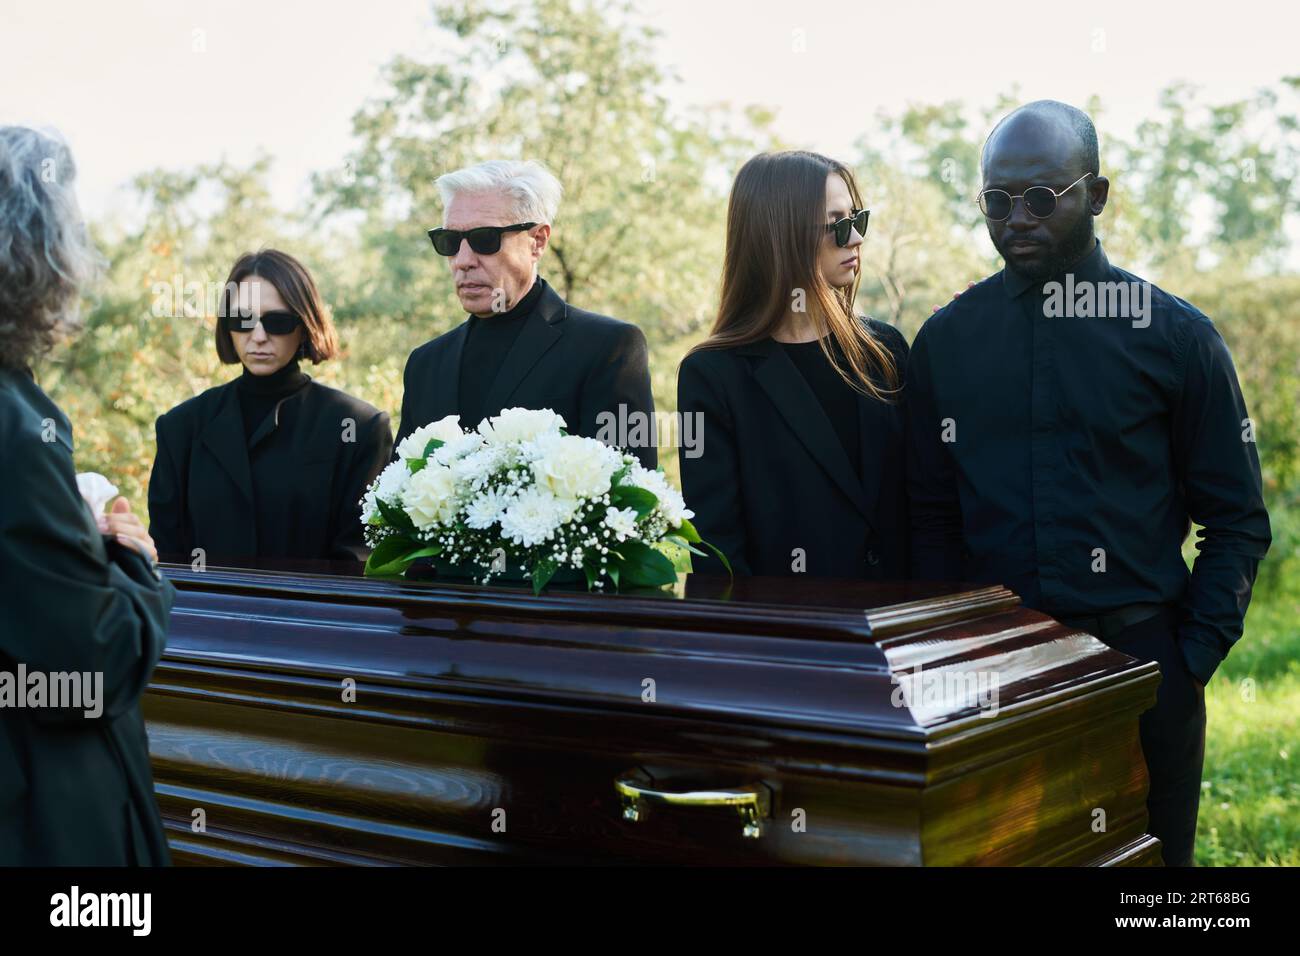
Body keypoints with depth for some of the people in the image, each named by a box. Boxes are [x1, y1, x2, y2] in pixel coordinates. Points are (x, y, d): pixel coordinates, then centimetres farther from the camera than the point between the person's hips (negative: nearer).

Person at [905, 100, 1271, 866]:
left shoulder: (1174, 335, -3)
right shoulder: (947, 338, 3)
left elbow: (1236, 520, 0)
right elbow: (933, 514, 8)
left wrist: (1193, 658, -7)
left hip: (1140, 657, -1)